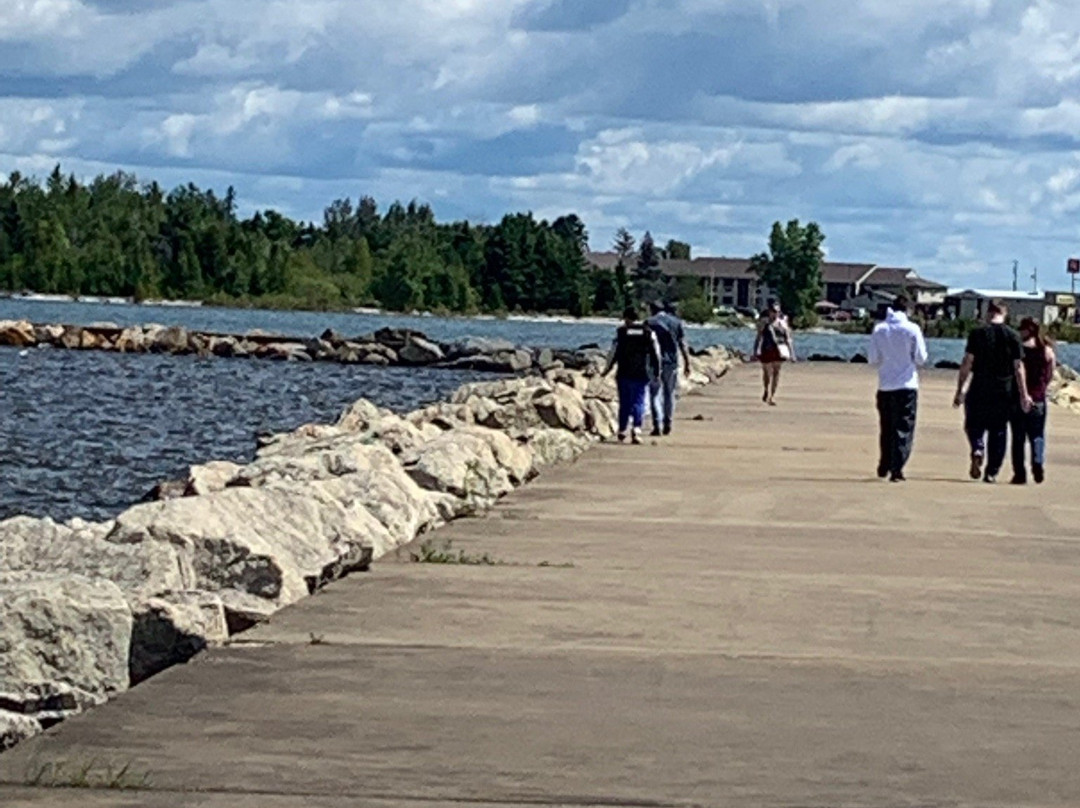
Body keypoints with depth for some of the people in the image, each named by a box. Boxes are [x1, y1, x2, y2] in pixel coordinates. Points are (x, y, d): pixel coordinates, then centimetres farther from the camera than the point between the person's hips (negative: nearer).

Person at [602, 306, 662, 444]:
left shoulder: (621, 332, -3)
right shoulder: (648, 332, 2)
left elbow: (614, 352, -3)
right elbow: (655, 352, 4)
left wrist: (608, 369, 8)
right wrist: (656, 370, 13)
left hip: (624, 375, -1)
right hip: (642, 374, 1)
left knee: (625, 403, 10)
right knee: (639, 402, 2)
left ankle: (622, 431, 16)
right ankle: (636, 429, -17)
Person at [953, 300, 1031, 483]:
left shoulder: (978, 334, -3)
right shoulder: (1013, 336, 0)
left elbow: (967, 363, -5)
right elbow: (1018, 367, -1)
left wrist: (959, 390, -1)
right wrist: (1024, 395, 2)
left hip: (980, 390, -1)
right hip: (1005, 392, 1)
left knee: (974, 425, 13)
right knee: (998, 430, 10)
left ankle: (977, 450, -17)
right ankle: (992, 472, 9)